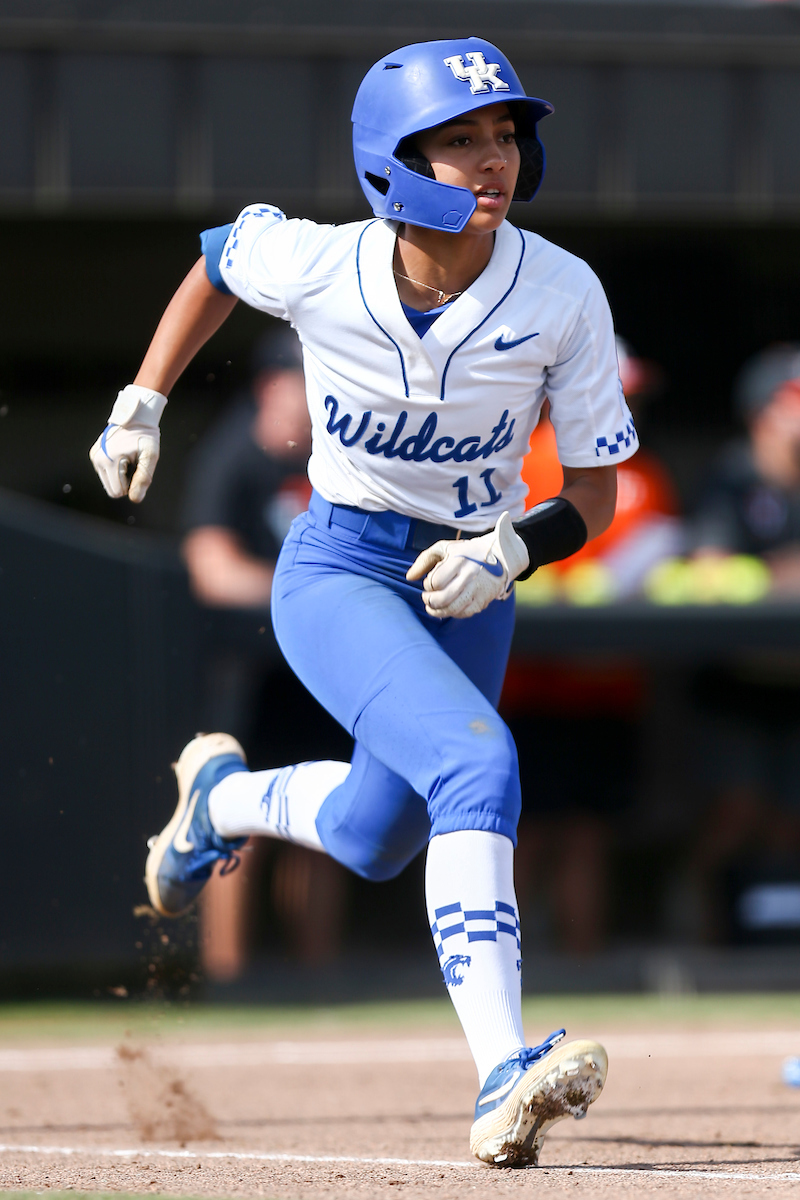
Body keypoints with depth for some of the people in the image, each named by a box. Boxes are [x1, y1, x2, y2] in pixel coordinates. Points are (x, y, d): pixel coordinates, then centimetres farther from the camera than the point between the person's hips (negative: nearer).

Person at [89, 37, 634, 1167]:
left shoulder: (562, 297, -17)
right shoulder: (313, 265, -19)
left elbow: (597, 490, -7)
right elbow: (216, 264, 6)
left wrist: (511, 550, -24)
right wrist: (140, 405, 7)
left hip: (468, 585, 4)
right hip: (338, 573, -4)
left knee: (375, 841, 17)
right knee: (478, 765, -29)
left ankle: (224, 795, 52)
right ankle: (503, 1080, -36)